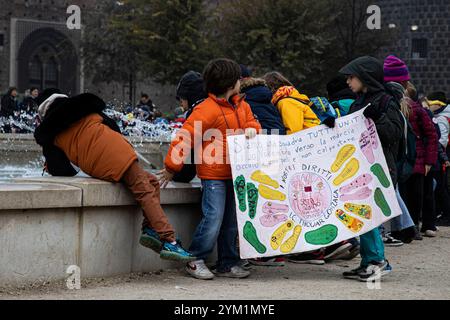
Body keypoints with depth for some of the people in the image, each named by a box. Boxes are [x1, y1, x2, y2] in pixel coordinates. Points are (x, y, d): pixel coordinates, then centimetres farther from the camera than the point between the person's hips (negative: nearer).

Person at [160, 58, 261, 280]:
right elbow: (185, 137, -13)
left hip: (234, 173, 8)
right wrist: (172, 168, -9)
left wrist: (251, 129, -3)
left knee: (231, 220, 11)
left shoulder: (241, 105, 11)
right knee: (213, 218, -11)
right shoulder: (206, 110, -14)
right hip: (213, 175, -8)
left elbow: (251, 121, 25)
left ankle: (227, 264, 20)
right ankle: (195, 260, 4)